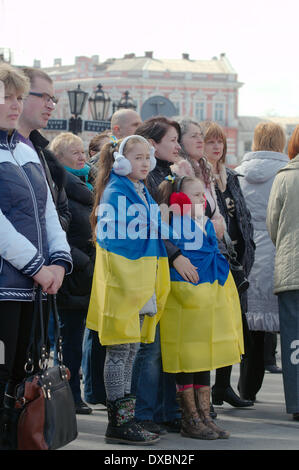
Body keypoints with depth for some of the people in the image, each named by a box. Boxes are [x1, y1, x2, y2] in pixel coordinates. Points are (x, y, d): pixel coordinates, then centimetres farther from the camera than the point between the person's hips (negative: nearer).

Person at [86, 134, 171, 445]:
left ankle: (124, 417, 18)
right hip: (121, 279, -9)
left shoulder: (144, 193, 17)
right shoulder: (115, 193, -11)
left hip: (141, 283, 9)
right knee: (119, 350, -5)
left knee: (130, 349, 12)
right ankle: (118, 423, -1)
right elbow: (107, 237, -16)